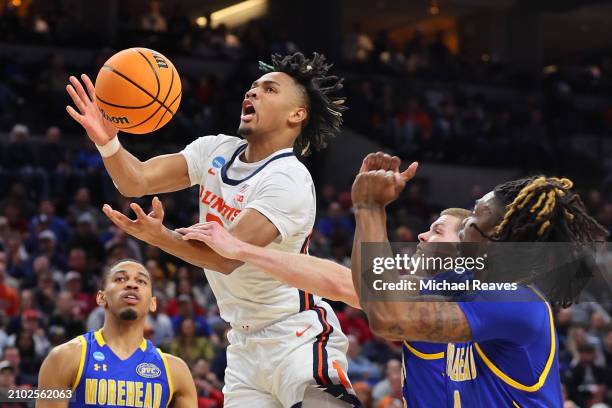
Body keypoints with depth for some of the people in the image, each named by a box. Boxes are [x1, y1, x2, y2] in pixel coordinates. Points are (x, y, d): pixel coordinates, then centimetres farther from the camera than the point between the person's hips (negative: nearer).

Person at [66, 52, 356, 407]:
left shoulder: (289, 179, -19)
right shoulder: (216, 150, 3)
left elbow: (229, 256, -27)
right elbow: (136, 181, -5)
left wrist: (160, 237, -40)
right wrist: (107, 142, -24)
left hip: (299, 338, -7)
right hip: (246, 343, 7)